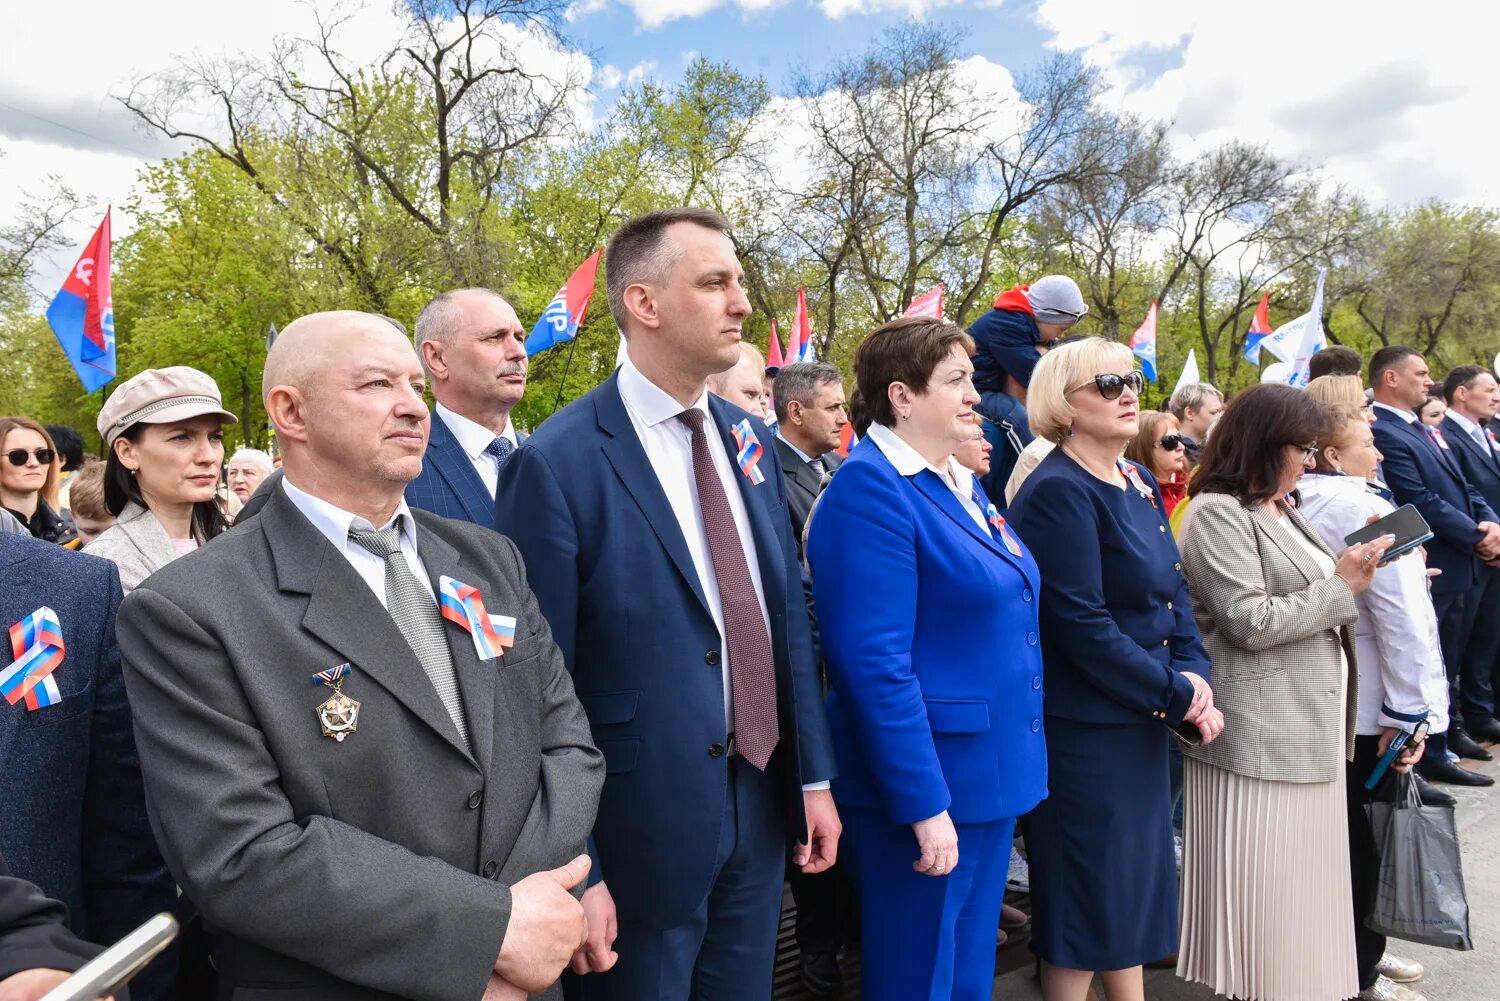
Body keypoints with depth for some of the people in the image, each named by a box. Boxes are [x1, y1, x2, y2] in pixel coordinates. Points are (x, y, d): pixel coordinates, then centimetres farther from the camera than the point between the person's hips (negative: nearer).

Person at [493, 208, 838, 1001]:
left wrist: (814, 776, 9)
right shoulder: (556, 464, -16)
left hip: (762, 806, 6)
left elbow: (788, 619, 8)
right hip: (639, 826, -6)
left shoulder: (748, 440, 4)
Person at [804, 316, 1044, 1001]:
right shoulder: (870, 488, -18)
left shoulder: (959, 481, 10)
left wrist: (1016, 758, 17)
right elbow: (876, 662, -23)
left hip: (993, 772, 9)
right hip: (925, 785, -8)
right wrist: (925, 807, -22)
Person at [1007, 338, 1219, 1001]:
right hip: (1084, 728, -8)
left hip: (1143, 720, 9)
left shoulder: (1140, 484, 9)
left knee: (1134, 876, 20)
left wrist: (1193, 675, -5)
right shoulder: (1058, 492, -18)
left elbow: (1174, 591, 10)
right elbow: (1081, 625, -22)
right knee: (1088, 893, 6)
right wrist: (1176, 694, -15)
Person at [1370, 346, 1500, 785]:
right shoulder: (1385, 433, -17)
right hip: (1433, 570, -9)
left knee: (1451, 661, 20)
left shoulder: (1425, 431, 15)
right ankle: (1432, 754, 12)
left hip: (1464, 567, 9)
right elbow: (1424, 503, -21)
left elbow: (1463, 488, 16)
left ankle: (1451, 730, 34)